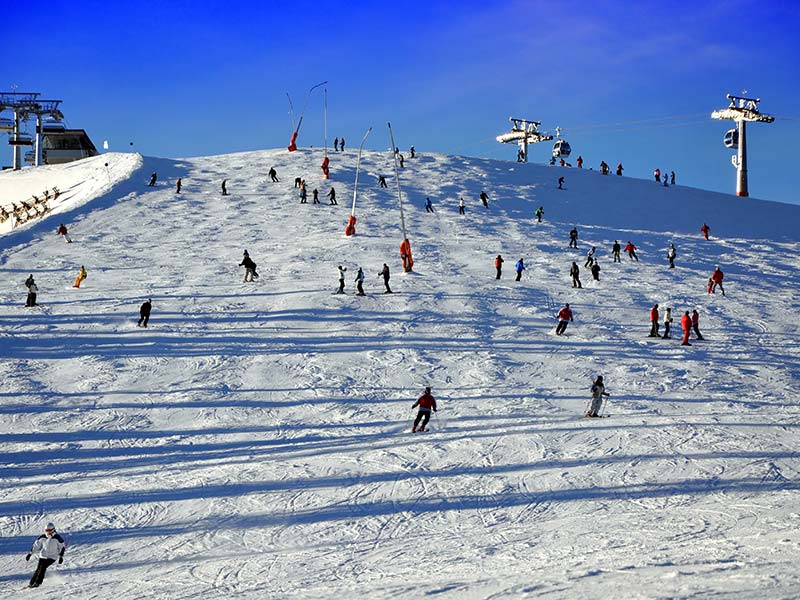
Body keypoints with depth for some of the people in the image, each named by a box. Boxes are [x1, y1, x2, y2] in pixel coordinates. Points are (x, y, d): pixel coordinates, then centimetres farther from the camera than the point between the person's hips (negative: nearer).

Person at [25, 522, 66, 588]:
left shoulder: (57, 538, -11)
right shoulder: (42, 537, -1)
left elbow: (62, 547, -3)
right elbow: (36, 545, 8)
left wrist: (61, 556, -10)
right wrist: (30, 553, 3)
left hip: (52, 557, -4)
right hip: (43, 556, 4)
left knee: (43, 567, -21)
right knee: (38, 569, -7)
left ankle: (37, 582, -15)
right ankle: (31, 583, 3)